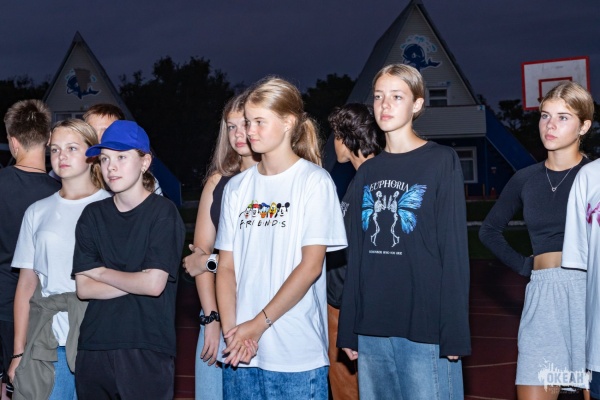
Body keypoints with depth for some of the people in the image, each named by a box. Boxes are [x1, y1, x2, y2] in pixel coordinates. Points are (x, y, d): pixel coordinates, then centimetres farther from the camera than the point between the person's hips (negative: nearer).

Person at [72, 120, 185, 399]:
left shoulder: (163, 212, -5)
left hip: (147, 350, -4)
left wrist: (101, 272, -3)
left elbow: (154, 284, -15)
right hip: (94, 348, 4)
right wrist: (137, 280, -9)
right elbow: (83, 288, 0)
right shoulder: (93, 215, 8)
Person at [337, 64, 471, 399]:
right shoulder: (368, 172, 13)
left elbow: (455, 250, -6)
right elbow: (356, 254, 14)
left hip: (424, 327, -5)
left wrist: (454, 332, -11)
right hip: (372, 328, 5)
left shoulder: (442, 162, -1)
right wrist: (348, 330, 10)